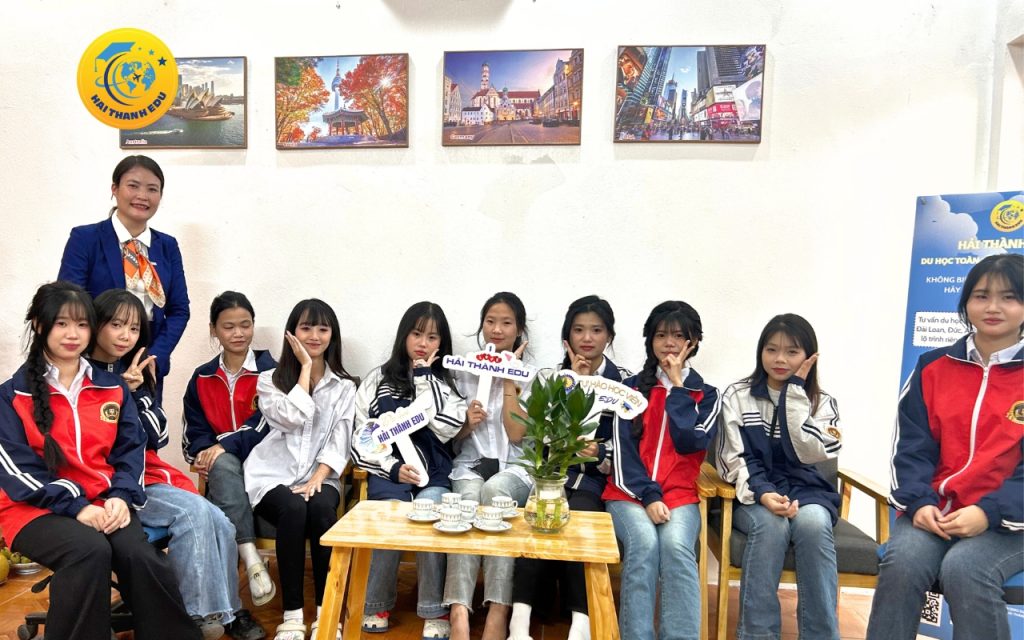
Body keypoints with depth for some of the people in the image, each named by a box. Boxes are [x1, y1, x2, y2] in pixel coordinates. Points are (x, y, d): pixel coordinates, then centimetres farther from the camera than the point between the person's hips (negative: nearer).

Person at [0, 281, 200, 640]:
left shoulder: (112, 387, 12)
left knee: (141, 556, -27)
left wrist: (121, 496, -12)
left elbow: (132, 448, 8)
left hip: (104, 502, 2)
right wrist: (75, 506, -17)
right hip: (37, 507, -2)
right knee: (91, 550, -34)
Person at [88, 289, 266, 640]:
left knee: (220, 524, -14)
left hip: (146, 472, 6)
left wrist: (135, 394, -7)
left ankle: (227, 610, 2)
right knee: (192, 512, -28)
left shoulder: (135, 373, 14)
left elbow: (157, 436, 7)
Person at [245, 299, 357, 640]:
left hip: (319, 477, 1)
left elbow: (338, 443, 2)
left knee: (322, 509, -32)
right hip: (273, 475, -1)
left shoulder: (344, 387, 12)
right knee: (294, 510, -33)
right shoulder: (269, 380, 8)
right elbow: (292, 418, -12)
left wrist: (317, 479, -14)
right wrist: (306, 367, -5)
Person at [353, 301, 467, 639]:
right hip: (388, 472, 0)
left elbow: (446, 427, -9)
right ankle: (377, 604, -6)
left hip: (434, 473, 0)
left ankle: (434, 611, -16)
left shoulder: (447, 381, 11)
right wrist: (393, 467, -12)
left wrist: (424, 375, -4)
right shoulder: (379, 379, 10)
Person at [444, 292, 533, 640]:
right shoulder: (464, 372, 11)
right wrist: (467, 423, -10)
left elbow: (516, 434, -7)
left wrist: (508, 378, -8)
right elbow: (451, 438, 13)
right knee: (469, 504, -33)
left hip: (515, 469, -1)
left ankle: (498, 612, -36)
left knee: (495, 490, -35)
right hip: (469, 465, 1)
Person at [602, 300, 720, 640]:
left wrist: (677, 386, -3)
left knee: (676, 545, -30)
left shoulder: (706, 394, 11)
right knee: (644, 543, -30)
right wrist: (649, 496, -13)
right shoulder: (632, 388, 9)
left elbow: (690, 442, -8)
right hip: (631, 493, 0)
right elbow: (623, 450, 0)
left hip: (681, 494, 1)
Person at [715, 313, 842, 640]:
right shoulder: (737, 396, 3)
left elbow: (809, 453, -13)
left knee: (813, 524, -33)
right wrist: (762, 493, -22)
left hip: (805, 491, 1)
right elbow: (735, 460, -4)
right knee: (771, 524, -34)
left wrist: (794, 391, -12)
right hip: (753, 495, -1)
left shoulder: (822, 402, 6)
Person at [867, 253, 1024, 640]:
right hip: (935, 510, 2)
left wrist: (989, 512, -18)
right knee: (902, 562, -27)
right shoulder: (933, 367, 10)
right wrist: (920, 502, -11)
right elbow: (912, 447, 5)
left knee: (963, 570, -31)